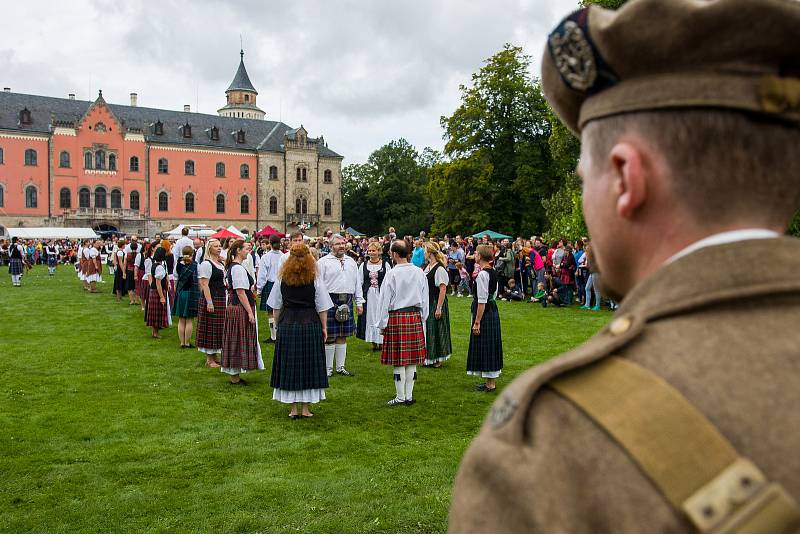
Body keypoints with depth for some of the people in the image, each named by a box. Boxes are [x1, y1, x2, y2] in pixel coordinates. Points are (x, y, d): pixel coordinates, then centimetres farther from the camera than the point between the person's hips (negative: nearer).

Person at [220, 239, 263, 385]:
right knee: (239, 340, -3)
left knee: (234, 341, 14)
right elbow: (240, 292, -21)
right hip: (240, 309, -10)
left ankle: (233, 375, 23)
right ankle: (235, 378, 5)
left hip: (233, 307, 10)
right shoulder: (238, 268, -18)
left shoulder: (232, 266, 14)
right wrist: (250, 312, -20)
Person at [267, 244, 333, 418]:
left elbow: (276, 307, 6)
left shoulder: (282, 279, 1)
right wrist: (324, 327, 7)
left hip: (287, 325, 1)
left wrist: (278, 325, 17)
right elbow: (322, 307, -2)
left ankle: (293, 409, 11)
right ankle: (305, 408, 12)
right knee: (308, 365, 7)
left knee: (289, 366, 8)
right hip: (311, 325, -1)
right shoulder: (315, 279, -4)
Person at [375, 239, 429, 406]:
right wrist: (422, 319, 20)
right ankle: (409, 396, 16)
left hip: (396, 317, -5)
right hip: (415, 317, 5)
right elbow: (425, 299, 10)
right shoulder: (419, 272, 3)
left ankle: (400, 398, 8)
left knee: (398, 361, 2)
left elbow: (385, 301, -8)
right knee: (412, 359, 9)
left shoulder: (392, 274, -11)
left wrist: (382, 324, 1)